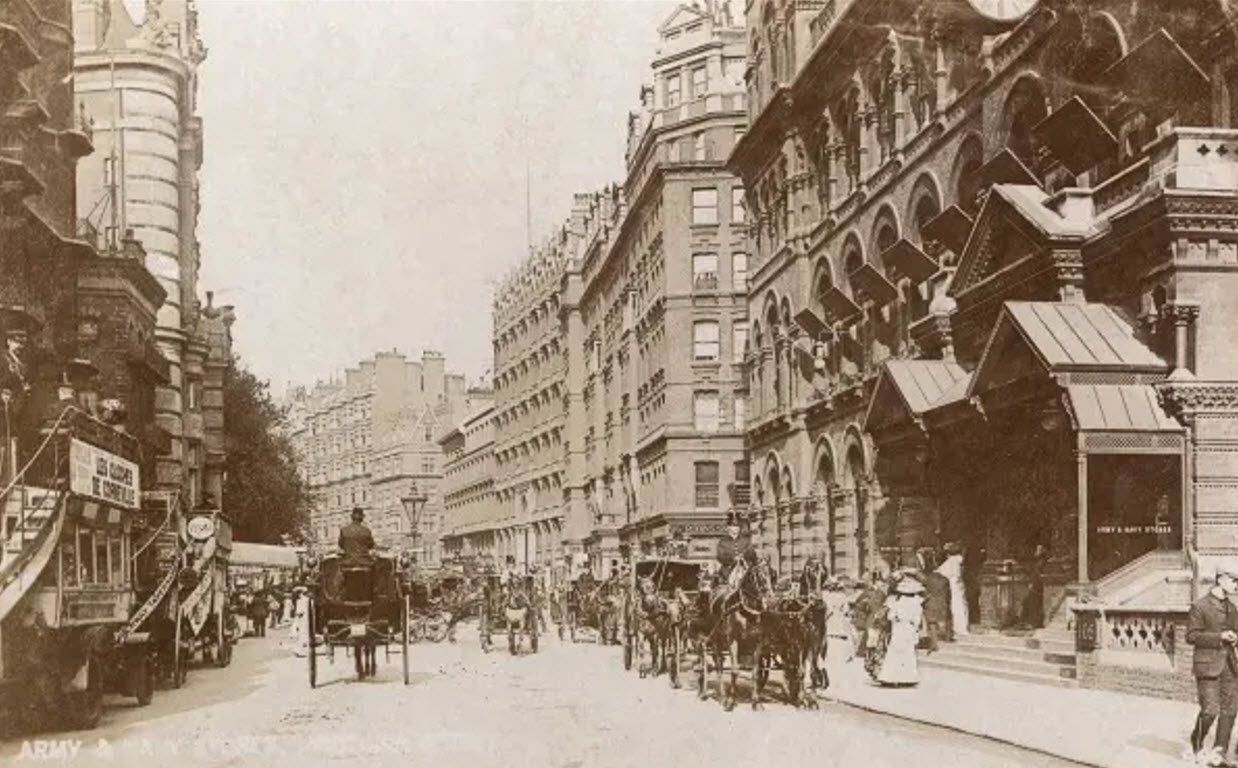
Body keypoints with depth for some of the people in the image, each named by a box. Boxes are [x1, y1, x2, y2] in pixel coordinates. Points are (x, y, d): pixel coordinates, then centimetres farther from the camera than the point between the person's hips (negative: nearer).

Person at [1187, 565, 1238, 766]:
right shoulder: (1200, 606, -7)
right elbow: (1191, 636, -10)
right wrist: (1219, 637, -19)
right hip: (1208, 665, -7)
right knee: (1210, 710, -8)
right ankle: (1196, 747, 13)